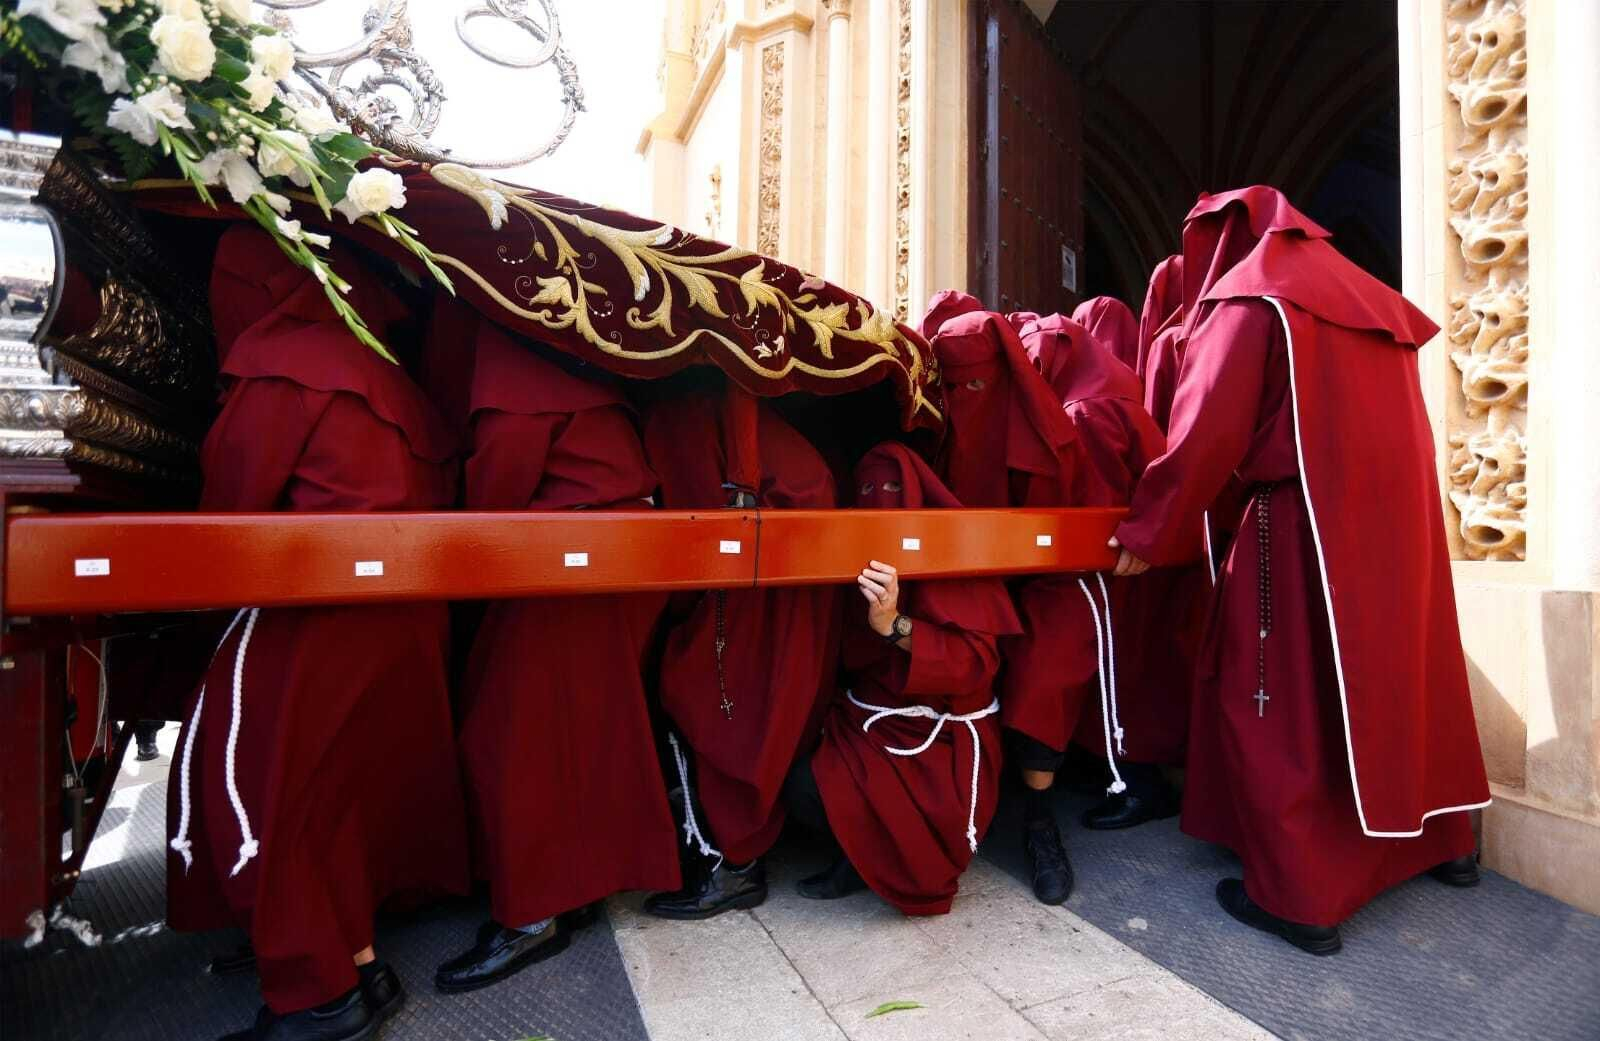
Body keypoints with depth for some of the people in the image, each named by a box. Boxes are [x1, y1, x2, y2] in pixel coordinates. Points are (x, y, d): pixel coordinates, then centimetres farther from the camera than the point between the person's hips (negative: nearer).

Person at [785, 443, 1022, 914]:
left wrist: (895, 624, -32)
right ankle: (867, 851, 9)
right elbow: (848, 656, 11)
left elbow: (976, 661, -20)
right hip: (866, 723, 5)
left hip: (943, 739, -5)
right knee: (800, 783, -18)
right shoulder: (860, 558, 6)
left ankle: (906, 862, 6)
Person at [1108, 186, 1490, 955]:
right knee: (1397, 673, 20)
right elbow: (1358, 419, 19)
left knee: (1283, 698, 0)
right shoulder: (1364, 293, 18)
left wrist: (1148, 533, -9)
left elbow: (1206, 433, -16)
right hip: (1397, 514, 9)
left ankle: (1299, 896, 8)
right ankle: (1440, 841, 37)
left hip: (1308, 524, -8)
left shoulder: (1247, 299, -7)